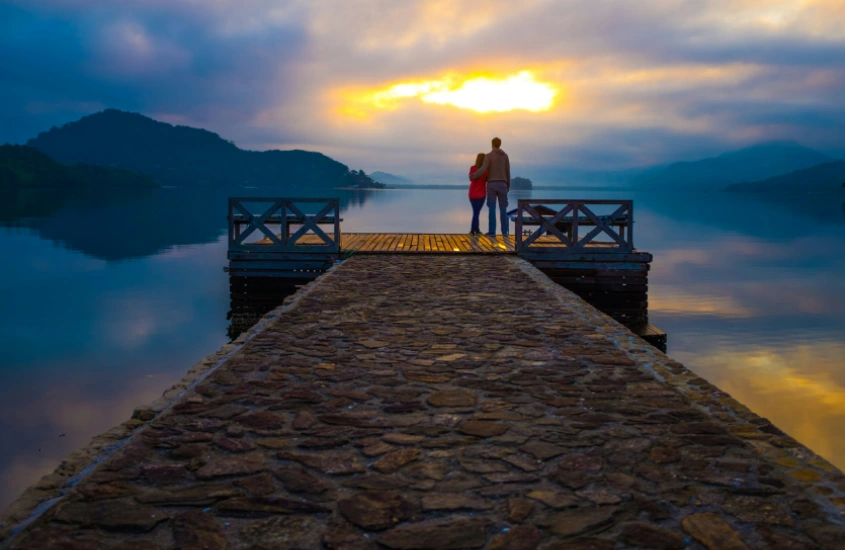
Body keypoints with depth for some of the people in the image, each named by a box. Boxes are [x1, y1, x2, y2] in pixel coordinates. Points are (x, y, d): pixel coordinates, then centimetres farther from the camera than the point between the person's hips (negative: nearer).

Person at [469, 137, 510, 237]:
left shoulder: (488, 156, -4)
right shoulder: (505, 156, 7)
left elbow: (483, 170, -14)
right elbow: (508, 172, 8)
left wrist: (473, 176, 3)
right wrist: (508, 186, 16)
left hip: (492, 184, -3)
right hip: (502, 184, 3)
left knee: (492, 208, -3)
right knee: (503, 208, 5)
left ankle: (492, 231, -6)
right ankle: (504, 231, 2)